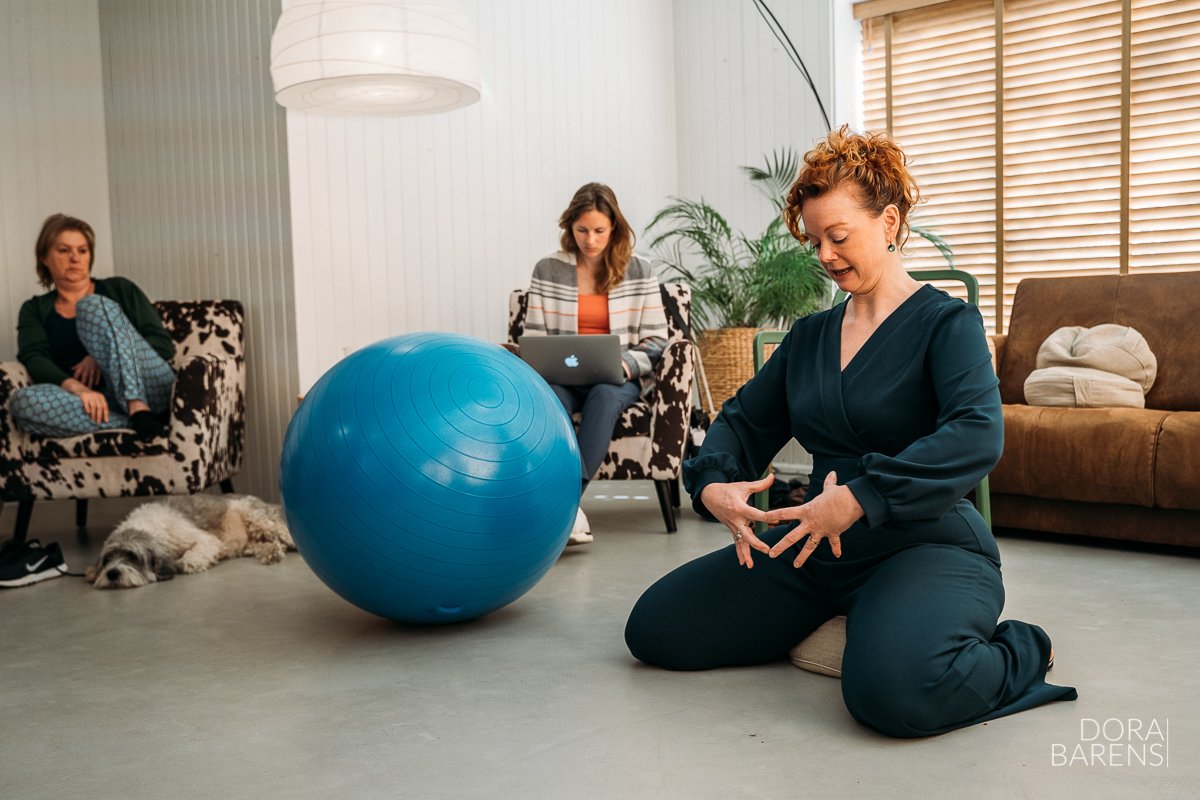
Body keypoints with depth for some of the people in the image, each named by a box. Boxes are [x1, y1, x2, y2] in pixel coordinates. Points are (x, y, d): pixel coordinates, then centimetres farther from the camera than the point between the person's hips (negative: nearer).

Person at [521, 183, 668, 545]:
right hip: (562, 378, 1)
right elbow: (533, 338, 8)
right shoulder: (548, 271, 8)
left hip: (620, 379, 0)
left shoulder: (639, 271, 7)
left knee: (605, 395, -37)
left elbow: (655, 340, 4)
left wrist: (624, 364, -15)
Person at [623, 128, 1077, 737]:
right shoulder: (809, 336, 14)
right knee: (653, 628, -2)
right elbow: (744, 419, 14)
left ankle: (1021, 653, -1)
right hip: (816, 548, 7)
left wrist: (860, 497, -32)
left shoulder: (947, 322, -6)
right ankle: (827, 622, 17)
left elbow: (978, 435, -23)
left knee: (894, 691, -37)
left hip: (928, 544, -6)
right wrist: (712, 484, -8)